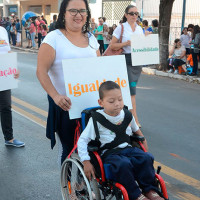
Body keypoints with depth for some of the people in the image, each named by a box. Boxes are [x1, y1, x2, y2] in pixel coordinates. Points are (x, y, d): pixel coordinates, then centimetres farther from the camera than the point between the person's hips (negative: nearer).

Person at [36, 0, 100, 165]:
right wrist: (56, 96, -25)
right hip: (65, 104, -5)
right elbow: (41, 71, -13)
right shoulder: (54, 38, -7)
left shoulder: (91, 38, 11)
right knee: (70, 147, 5)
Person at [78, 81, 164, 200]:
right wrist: (86, 162, -13)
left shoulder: (127, 115, 8)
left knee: (147, 158, -22)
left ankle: (149, 190, -7)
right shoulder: (97, 120, -7)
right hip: (109, 153, -5)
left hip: (128, 149, 5)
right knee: (123, 164, -35)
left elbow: (136, 131, 28)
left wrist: (145, 149, 25)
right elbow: (82, 140, -6)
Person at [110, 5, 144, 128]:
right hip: (126, 61, -6)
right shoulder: (121, 28, -2)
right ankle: (135, 120, -8)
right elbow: (112, 45, -4)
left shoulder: (140, 29, 14)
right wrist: (126, 43, -17)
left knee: (131, 88, 10)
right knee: (131, 89, -10)